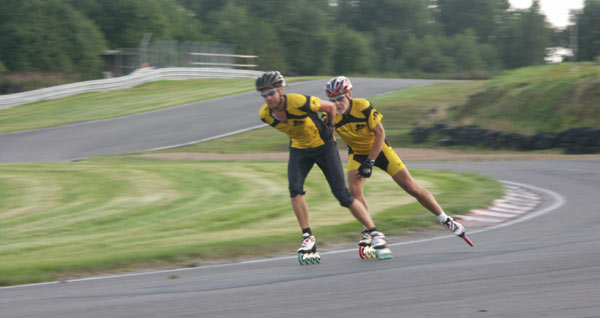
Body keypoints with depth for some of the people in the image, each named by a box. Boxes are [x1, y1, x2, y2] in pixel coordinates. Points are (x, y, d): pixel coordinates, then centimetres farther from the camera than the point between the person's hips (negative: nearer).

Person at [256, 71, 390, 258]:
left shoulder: (299, 102, -31)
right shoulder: (265, 115, -15)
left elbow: (330, 107, -13)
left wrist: (329, 129, 3)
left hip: (324, 147, -4)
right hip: (299, 150, 4)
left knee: (342, 195, -7)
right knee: (294, 189, -21)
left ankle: (374, 232, 6)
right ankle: (308, 238, -11)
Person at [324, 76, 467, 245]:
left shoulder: (363, 106, -27)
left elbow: (379, 133, -21)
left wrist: (370, 162, -23)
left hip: (379, 149, -2)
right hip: (357, 154, 2)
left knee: (411, 187, -6)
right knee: (354, 190, -24)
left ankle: (445, 220, 8)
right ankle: (369, 231, -5)